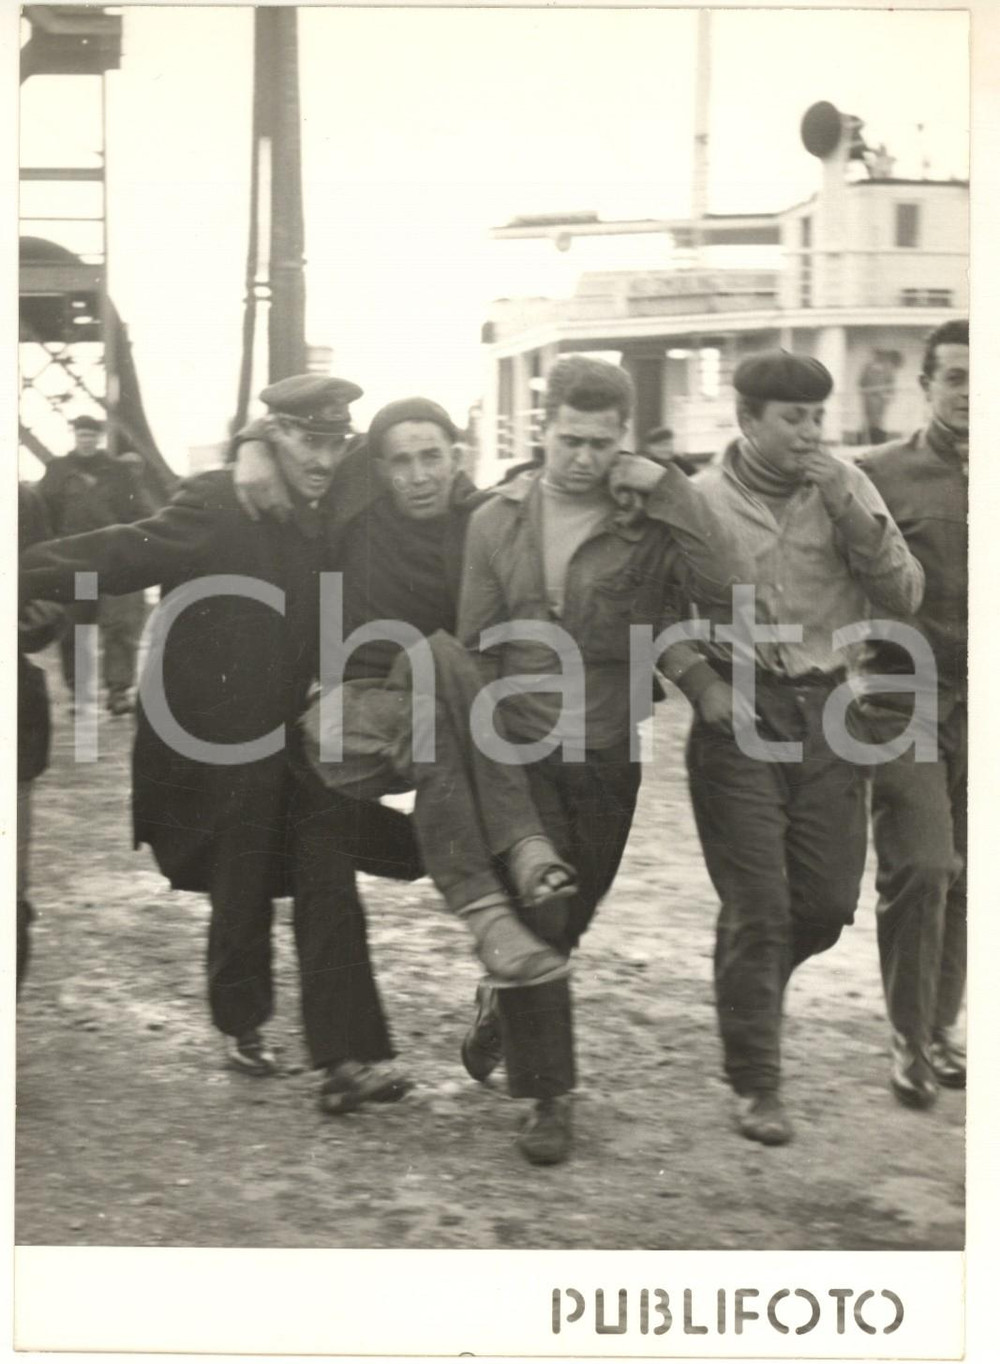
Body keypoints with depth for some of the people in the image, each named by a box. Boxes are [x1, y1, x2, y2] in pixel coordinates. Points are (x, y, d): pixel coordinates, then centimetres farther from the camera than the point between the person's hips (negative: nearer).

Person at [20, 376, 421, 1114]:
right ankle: (244, 1026, 34)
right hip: (226, 744, -4)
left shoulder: (343, 514, 1)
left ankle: (346, 1058, -1)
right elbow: (128, 553, -22)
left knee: (330, 889, -2)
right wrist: (31, 573, -32)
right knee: (243, 893, 9)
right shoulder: (219, 505, -15)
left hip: (308, 738, 4)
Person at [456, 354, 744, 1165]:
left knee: (566, 919, 17)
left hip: (609, 758, 1)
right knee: (534, 922, -7)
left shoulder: (650, 522, -5)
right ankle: (549, 1096, 5)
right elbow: (474, 643, 3)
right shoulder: (498, 520, 1)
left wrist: (666, 491, -20)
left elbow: (722, 590, -22)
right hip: (520, 755, 0)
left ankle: (504, 999, 47)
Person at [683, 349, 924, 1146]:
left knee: (828, 902, 6)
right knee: (757, 907, -3)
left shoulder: (847, 488, 4)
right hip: (740, 715, -3)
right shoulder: (701, 499, -2)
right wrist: (704, 683, -11)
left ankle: (748, 985, 37)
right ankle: (756, 1085, 9)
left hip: (827, 710, 3)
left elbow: (904, 595, -2)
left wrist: (849, 509, -13)